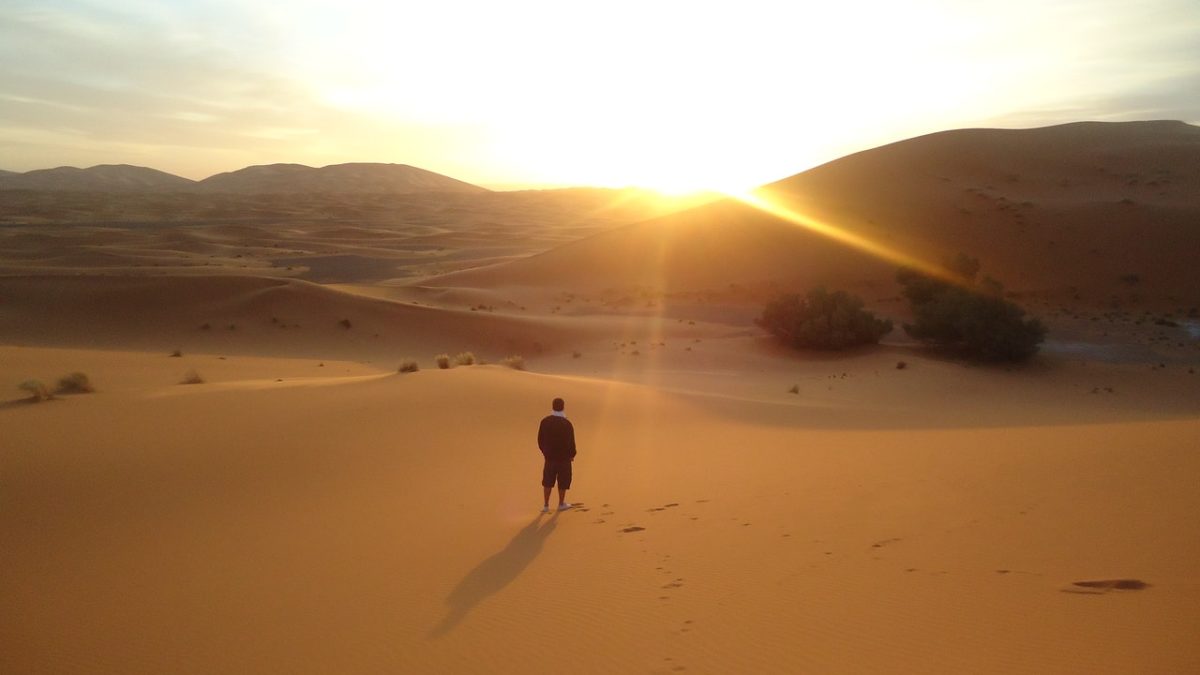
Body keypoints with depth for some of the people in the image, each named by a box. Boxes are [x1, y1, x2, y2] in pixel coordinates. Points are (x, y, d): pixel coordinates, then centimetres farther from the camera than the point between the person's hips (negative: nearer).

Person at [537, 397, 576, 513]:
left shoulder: (545, 421, -6)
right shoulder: (567, 423, -18)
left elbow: (540, 439, 1)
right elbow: (571, 442, -13)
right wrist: (572, 455, 4)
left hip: (549, 456, 3)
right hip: (564, 457, -3)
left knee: (548, 481, 14)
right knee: (563, 481, 13)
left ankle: (546, 505, 15)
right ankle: (561, 504, 23)